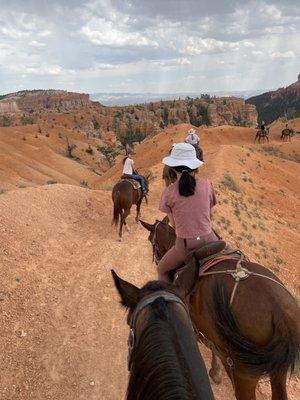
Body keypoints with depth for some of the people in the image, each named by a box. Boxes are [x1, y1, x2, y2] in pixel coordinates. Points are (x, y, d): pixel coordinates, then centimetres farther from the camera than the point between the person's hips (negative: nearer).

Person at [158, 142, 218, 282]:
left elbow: (173, 224, 3)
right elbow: (209, 214, 9)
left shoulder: (169, 192, -7)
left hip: (185, 245, -2)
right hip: (209, 240, 2)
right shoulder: (206, 184, -2)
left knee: (161, 270, 27)